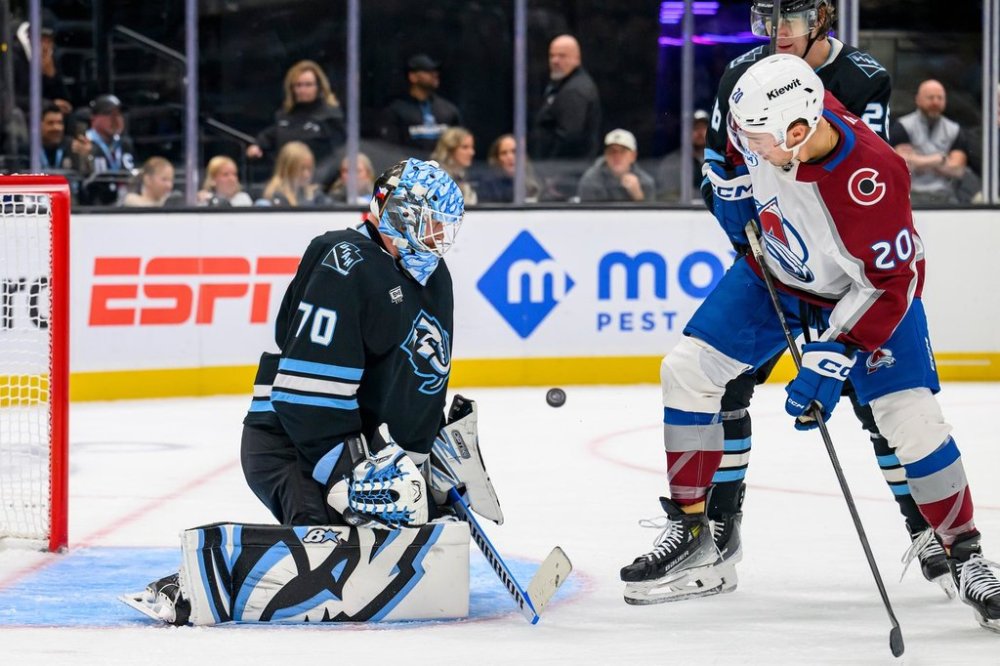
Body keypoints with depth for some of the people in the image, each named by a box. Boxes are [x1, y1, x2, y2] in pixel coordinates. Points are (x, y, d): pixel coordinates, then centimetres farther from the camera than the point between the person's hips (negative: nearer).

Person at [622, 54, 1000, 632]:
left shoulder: (873, 177, -40)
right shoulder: (766, 117, -25)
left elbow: (889, 285, -31)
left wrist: (831, 361, -32)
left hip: (864, 288, -5)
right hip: (775, 272, 5)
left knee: (912, 418, -16)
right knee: (687, 371, -3)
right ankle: (691, 532, 9)